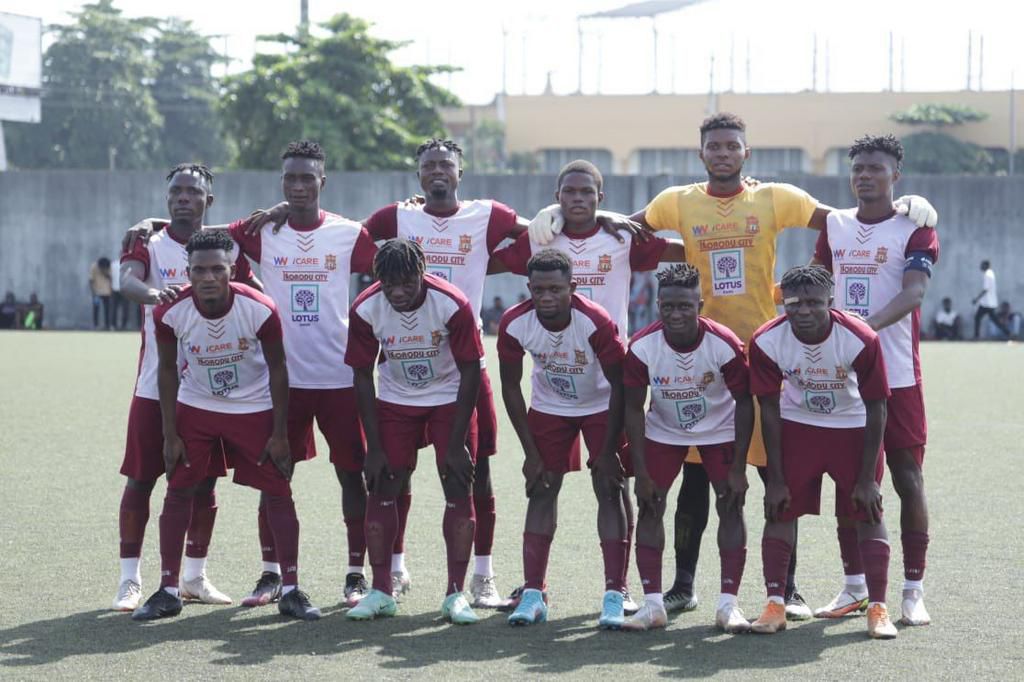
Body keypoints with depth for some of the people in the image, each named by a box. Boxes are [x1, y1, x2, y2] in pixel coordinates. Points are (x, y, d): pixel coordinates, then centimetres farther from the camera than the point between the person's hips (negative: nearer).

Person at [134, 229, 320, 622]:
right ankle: (168, 591, 9)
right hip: (195, 409, 1)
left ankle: (290, 590, 4)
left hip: (254, 410, -1)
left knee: (278, 494, -4)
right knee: (178, 493, -1)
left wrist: (280, 434, -9)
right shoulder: (171, 313, -21)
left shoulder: (260, 311, -25)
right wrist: (170, 435, -4)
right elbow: (168, 370, -5)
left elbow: (277, 369, -11)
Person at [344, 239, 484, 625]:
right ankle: (381, 591, 5)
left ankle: (455, 594, -2)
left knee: (459, 491, -8)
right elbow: (363, 376, -9)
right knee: (381, 490, -4)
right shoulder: (365, 310, -20)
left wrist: (456, 444, -17)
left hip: (450, 400, -2)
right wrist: (374, 447, -10)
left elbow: (470, 372, -17)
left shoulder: (452, 305, -27)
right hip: (395, 401, 2)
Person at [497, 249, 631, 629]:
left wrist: (608, 451, -18)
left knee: (609, 491, -10)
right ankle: (532, 593, 1)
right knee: (541, 491, -2)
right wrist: (531, 452, -9)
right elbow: (510, 388, -9)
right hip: (549, 408, 3)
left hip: (601, 407, -3)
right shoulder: (515, 324, -23)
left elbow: (620, 386, -20)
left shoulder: (596, 323, -32)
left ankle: (614, 595, -10)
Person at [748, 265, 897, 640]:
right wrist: (775, 478, -10)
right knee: (779, 510, -5)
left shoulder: (861, 339, -28)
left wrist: (867, 478, -15)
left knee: (869, 513, -5)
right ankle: (775, 605, 2)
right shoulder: (766, 342, -22)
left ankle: (877, 608, 2)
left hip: (855, 428, -1)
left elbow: (876, 410, -17)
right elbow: (770, 410, -11)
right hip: (797, 425, 2)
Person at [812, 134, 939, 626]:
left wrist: (871, 323, -33)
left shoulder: (914, 228, -4)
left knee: (907, 478, -1)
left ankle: (913, 590, 5)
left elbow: (914, 292, -18)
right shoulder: (835, 226, 12)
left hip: (896, 375, -4)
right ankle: (854, 586, 18)